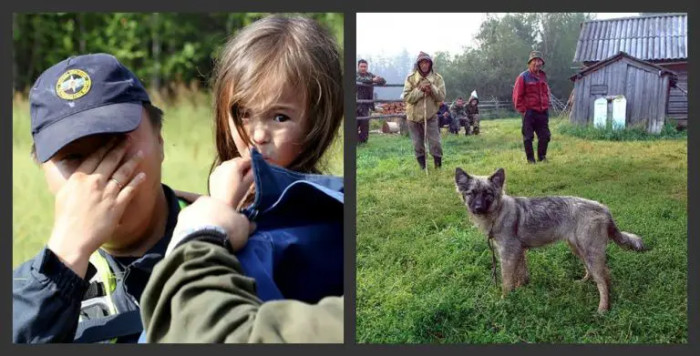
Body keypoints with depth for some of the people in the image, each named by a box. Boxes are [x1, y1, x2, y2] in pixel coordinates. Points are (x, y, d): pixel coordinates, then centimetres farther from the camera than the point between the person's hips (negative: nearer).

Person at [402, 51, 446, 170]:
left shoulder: (437, 78, -5)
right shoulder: (411, 78, -7)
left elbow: (441, 97, -8)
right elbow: (406, 97, -13)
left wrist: (432, 88, -23)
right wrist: (420, 90, -23)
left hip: (430, 116, -1)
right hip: (413, 116, 1)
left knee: (435, 143, -5)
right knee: (418, 144, 8)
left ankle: (438, 166, 11)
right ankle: (423, 168, 23)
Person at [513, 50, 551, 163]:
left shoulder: (543, 76, 14)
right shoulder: (523, 77, -6)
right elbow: (517, 96, -7)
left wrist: (546, 106, 13)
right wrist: (523, 110, -10)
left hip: (543, 113, 6)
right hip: (529, 113, -6)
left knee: (545, 136, 5)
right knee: (528, 137, 0)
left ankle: (542, 156, 20)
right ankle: (530, 159, 10)